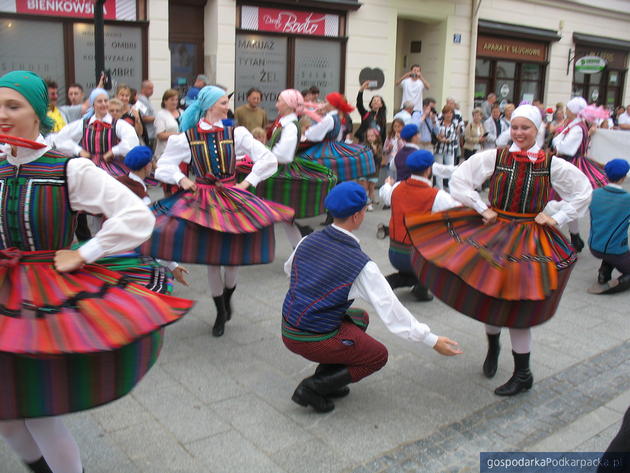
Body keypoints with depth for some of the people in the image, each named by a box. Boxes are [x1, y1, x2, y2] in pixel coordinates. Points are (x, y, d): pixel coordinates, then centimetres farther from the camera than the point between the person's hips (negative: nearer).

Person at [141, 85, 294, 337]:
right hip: (202, 200, 0)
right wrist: (182, 180, -4)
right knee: (211, 258, 2)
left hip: (232, 197, 1)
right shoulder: (187, 137, 1)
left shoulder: (236, 134, 0)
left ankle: (227, 298, 31)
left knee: (234, 255, 1)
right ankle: (221, 312, 21)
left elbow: (268, 159, -1)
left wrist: (247, 182, -4)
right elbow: (164, 167, 11)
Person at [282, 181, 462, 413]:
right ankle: (313, 387, 1)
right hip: (315, 340, -7)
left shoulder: (307, 241, -2)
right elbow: (391, 308, -14)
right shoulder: (361, 265, -18)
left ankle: (326, 375, 16)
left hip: (288, 331, 7)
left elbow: (288, 269, 19)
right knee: (378, 356, 14)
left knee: (360, 318, 26)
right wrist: (433, 341, -6)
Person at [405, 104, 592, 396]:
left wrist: (557, 218, 0)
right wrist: (482, 209, -5)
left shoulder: (552, 165, -1)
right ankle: (492, 346, 40)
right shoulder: (494, 157, -2)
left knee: (517, 305, -3)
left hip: (531, 239, -1)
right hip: (494, 231, 2)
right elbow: (459, 179, -1)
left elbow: (583, 192, 9)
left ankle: (523, 375, 14)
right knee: (489, 294, 8)